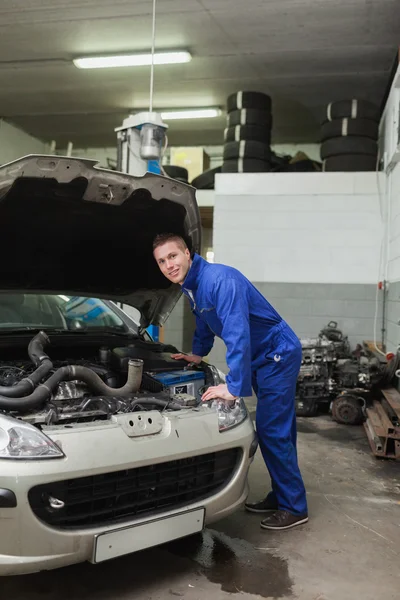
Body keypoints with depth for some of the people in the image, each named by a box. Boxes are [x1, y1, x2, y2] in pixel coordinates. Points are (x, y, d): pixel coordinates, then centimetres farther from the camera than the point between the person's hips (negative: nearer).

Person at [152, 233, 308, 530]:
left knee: (272, 430, -7)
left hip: (279, 354, -9)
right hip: (262, 358, 9)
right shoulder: (192, 287, 4)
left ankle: (295, 507, 4)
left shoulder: (219, 280, -26)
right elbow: (205, 323, 25)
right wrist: (198, 354, 30)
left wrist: (234, 386, -33)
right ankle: (281, 495, 25)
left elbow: (238, 334, -33)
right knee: (277, 429, 14)